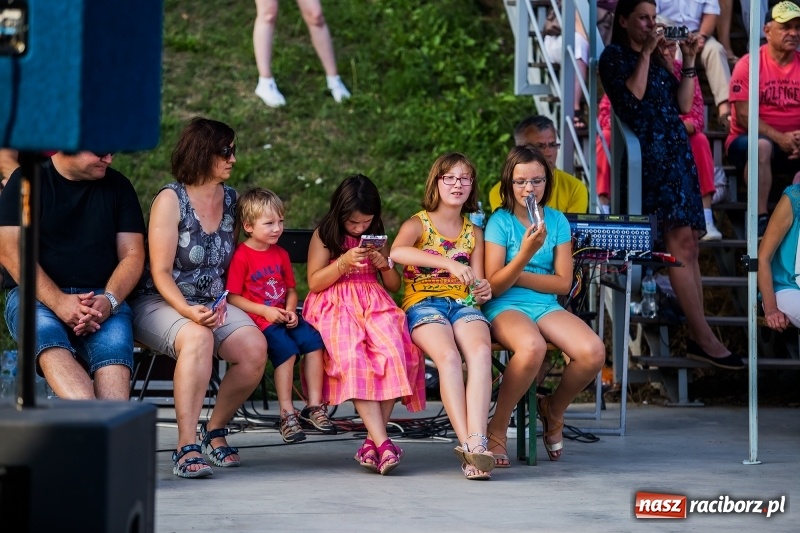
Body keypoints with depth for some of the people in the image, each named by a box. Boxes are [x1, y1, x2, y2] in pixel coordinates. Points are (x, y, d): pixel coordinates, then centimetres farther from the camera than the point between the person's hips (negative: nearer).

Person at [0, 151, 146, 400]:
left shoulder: (118, 186, 14)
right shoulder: (27, 180, 5)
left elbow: (132, 253, 10)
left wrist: (109, 301, -12)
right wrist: (57, 302, -17)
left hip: (102, 296, 2)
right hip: (36, 295, -2)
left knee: (115, 347, -31)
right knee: (44, 333, -37)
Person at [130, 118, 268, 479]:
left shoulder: (230, 199, 11)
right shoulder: (170, 199, -8)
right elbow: (160, 272, -12)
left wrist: (223, 304, 4)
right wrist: (188, 311, -28)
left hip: (213, 303, 6)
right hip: (160, 303, -5)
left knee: (254, 347, -25)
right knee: (198, 338, -39)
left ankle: (215, 431, -3)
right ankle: (186, 448, -38)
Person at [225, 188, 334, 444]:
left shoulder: (280, 254, 16)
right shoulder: (241, 256, -6)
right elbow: (233, 297, -9)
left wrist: (291, 311, -1)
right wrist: (265, 311, -15)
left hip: (282, 316, 6)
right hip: (258, 321, -6)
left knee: (313, 340, -17)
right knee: (286, 348, -29)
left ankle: (314, 406, -11)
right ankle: (287, 414, -22)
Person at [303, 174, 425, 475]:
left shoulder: (377, 238, 20)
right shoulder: (324, 236, 9)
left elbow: (394, 285, 23)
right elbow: (314, 283, 3)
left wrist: (385, 265, 2)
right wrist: (344, 263, -12)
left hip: (375, 303, 3)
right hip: (335, 306, -3)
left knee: (394, 355, -31)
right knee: (354, 359, -35)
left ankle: (373, 440, -26)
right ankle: (383, 443, -40)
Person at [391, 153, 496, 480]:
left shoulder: (473, 232, 20)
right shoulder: (419, 223, 6)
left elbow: (476, 282, 16)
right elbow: (397, 252, -19)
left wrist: (484, 291, -11)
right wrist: (449, 263, -31)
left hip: (463, 304, 3)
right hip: (423, 303, -3)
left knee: (480, 352, -32)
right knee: (448, 356, -35)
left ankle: (476, 442, -45)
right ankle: (470, 445, -40)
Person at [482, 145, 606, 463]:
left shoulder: (557, 221, 10)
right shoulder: (500, 221, -1)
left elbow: (563, 282, 5)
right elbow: (494, 286, -7)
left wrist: (517, 275, -6)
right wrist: (525, 254, -22)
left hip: (546, 306, 4)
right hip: (505, 307, -4)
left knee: (593, 352, -26)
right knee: (532, 347, -40)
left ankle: (554, 409, 6)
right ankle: (497, 431, -19)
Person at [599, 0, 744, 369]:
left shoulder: (657, 60, 23)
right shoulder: (614, 56, 3)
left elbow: (683, 106, 16)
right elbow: (632, 95, -14)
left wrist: (689, 62, 10)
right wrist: (645, 53, -11)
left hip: (677, 149, 8)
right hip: (650, 151, -8)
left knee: (689, 244, 0)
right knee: (680, 239, -17)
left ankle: (697, 338, -3)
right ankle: (704, 338, -21)